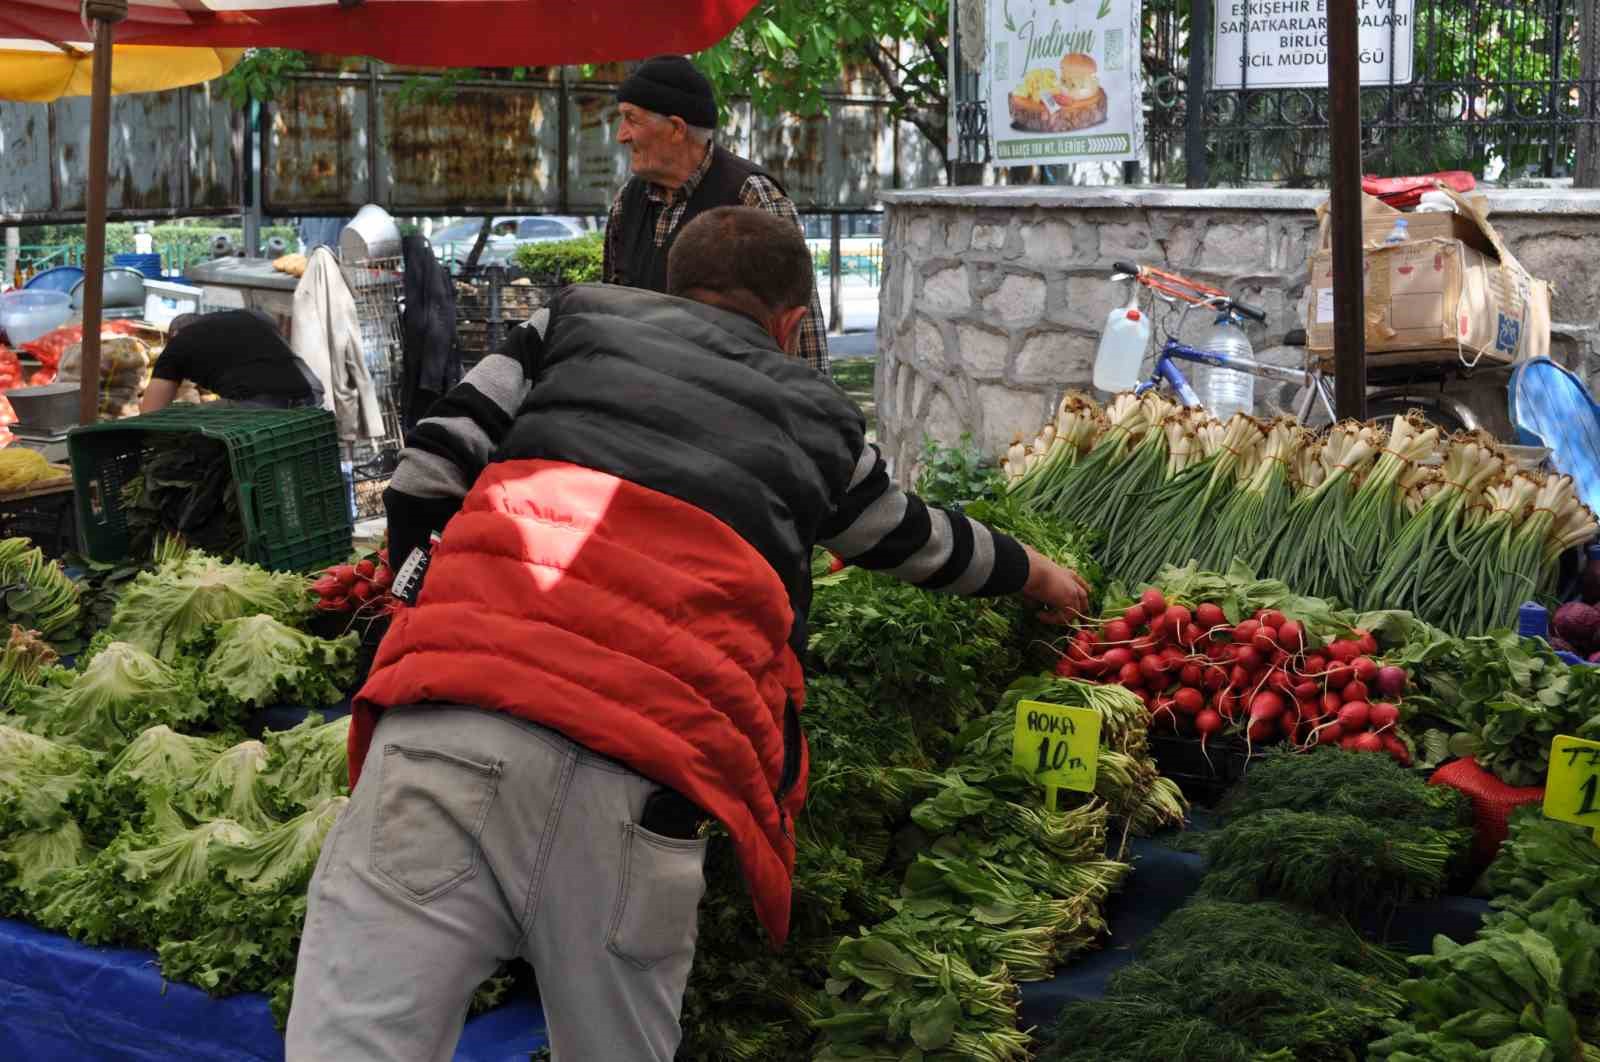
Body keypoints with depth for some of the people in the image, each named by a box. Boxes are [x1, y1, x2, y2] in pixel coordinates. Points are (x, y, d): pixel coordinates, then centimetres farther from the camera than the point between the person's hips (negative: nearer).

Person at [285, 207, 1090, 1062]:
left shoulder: (577, 323, 26)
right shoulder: (817, 417, 27)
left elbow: (424, 482, 15)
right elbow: (919, 542, 46)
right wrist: (1034, 573, 66)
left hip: (446, 726, 0)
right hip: (641, 782, 0)